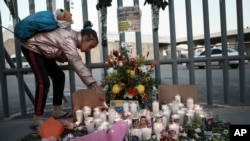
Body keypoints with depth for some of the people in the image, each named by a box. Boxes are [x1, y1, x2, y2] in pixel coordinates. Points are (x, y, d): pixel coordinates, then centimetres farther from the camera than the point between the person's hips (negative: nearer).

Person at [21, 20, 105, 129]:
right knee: (43, 82, -19)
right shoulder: (69, 40, -33)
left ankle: (57, 111, 14)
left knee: (59, 76, 6)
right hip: (31, 46, -10)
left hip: (41, 49, 10)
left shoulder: (73, 37, -3)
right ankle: (37, 120, -11)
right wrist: (95, 86, -43)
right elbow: (78, 65, -40)